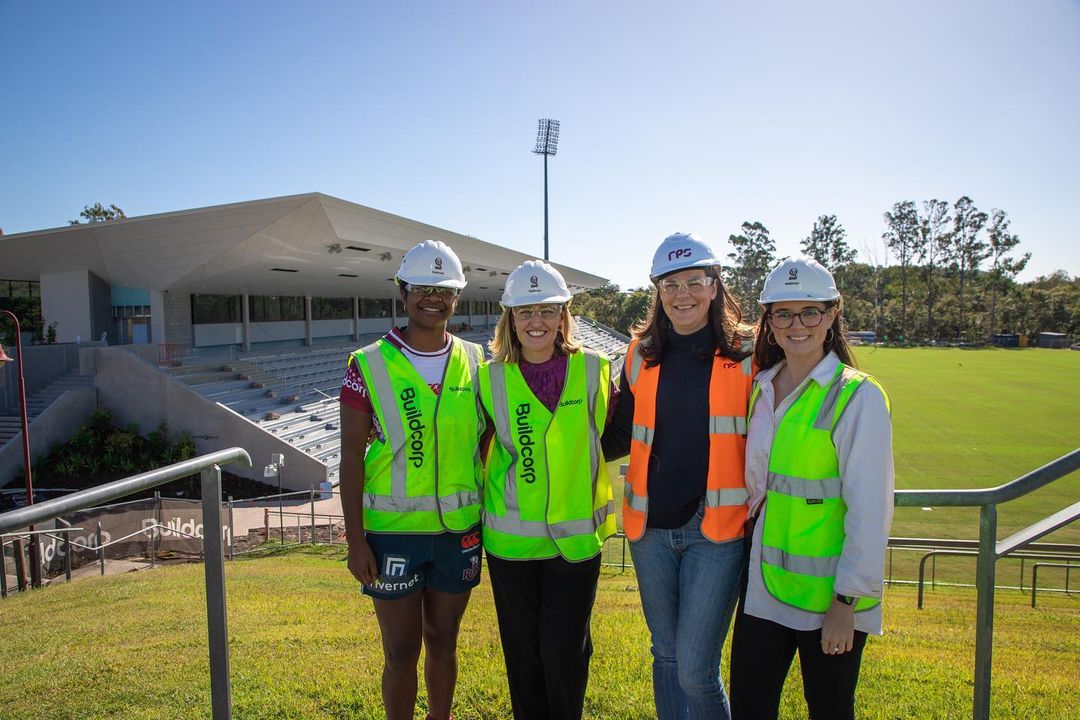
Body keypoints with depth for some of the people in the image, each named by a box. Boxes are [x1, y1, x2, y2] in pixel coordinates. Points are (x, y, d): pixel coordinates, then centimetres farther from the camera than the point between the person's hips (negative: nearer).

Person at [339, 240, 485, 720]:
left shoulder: (475, 363, 4)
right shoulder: (369, 365, -5)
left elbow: (488, 442, 10)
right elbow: (351, 456, -5)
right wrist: (355, 538, -8)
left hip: (460, 530, 3)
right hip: (394, 531, -3)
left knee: (443, 641, 18)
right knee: (402, 651, 8)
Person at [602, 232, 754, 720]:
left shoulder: (746, 354, -4)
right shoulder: (642, 355, 5)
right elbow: (619, 437, 12)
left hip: (717, 529, -3)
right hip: (651, 527, 4)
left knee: (695, 670, -2)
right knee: (666, 655, 18)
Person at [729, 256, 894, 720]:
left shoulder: (859, 396, -12)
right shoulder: (761, 389, 6)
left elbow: (870, 509, -13)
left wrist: (846, 602, -13)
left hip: (827, 594, -5)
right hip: (764, 584, 5)